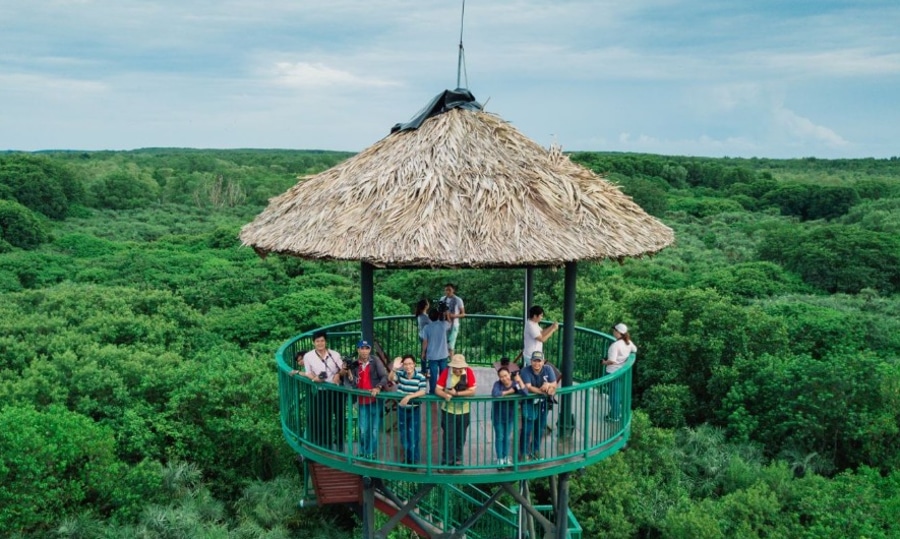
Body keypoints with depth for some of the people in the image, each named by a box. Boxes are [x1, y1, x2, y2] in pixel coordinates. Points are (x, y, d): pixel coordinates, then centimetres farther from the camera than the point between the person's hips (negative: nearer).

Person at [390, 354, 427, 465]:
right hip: (401, 409, 3)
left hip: (414, 410, -3)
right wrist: (394, 368, -44)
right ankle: (406, 458, 34)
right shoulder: (400, 374, -7)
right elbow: (391, 378, -25)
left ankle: (414, 460, 18)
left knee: (413, 436, 2)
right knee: (403, 435, 16)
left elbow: (422, 392, -20)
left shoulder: (420, 376, -12)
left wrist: (409, 397, -31)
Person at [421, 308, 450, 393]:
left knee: (433, 375, 4)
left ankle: (432, 392, 10)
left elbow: (425, 342, -6)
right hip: (443, 354, 2)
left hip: (432, 355, -2)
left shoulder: (427, 327, -10)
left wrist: (423, 353, 6)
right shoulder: (443, 325, -7)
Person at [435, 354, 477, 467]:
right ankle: (446, 461, 12)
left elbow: (472, 391, -16)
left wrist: (456, 393, -24)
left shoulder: (469, 372, -13)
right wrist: (445, 395, -35)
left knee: (460, 437, 14)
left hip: (464, 411, 1)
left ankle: (457, 459, 32)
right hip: (448, 411, -1)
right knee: (448, 437, 1)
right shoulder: (446, 372, -13)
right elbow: (437, 389, -15)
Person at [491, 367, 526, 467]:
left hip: (510, 415, 3)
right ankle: (500, 459, 15)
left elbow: (526, 393, -25)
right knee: (499, 437, 5)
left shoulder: (515, 384, -11)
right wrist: (508, 392, -26)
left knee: (507, 437, 14)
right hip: (498, 416, -2)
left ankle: (506, 458, 27)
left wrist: (520, 381, -28)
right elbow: (494, 394, -38)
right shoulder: (497, 384, -18)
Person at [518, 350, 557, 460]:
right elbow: (528, 387, -27)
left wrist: (548, 384, -35)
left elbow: (554, 384, -11)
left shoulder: (548, 369, -8)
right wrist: (544, 390, -37)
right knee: (527, 429, -3)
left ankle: (536, 450, 36)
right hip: (529, 403, -4)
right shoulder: (525, 371, -18)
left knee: (540, 428, 16)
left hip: (543, 403, 4)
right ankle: (524, 453, 12)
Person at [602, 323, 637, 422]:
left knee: (614, 394, 5)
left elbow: (612, 361, -29)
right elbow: (635, 350, 20)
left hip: (614, 372, -7)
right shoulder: (628, 343, -1)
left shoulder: (615, 345, -25)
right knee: (620, 393, 20)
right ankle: (619, 413, 30)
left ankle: (614, 416, 14)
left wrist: (605, 362, -11)